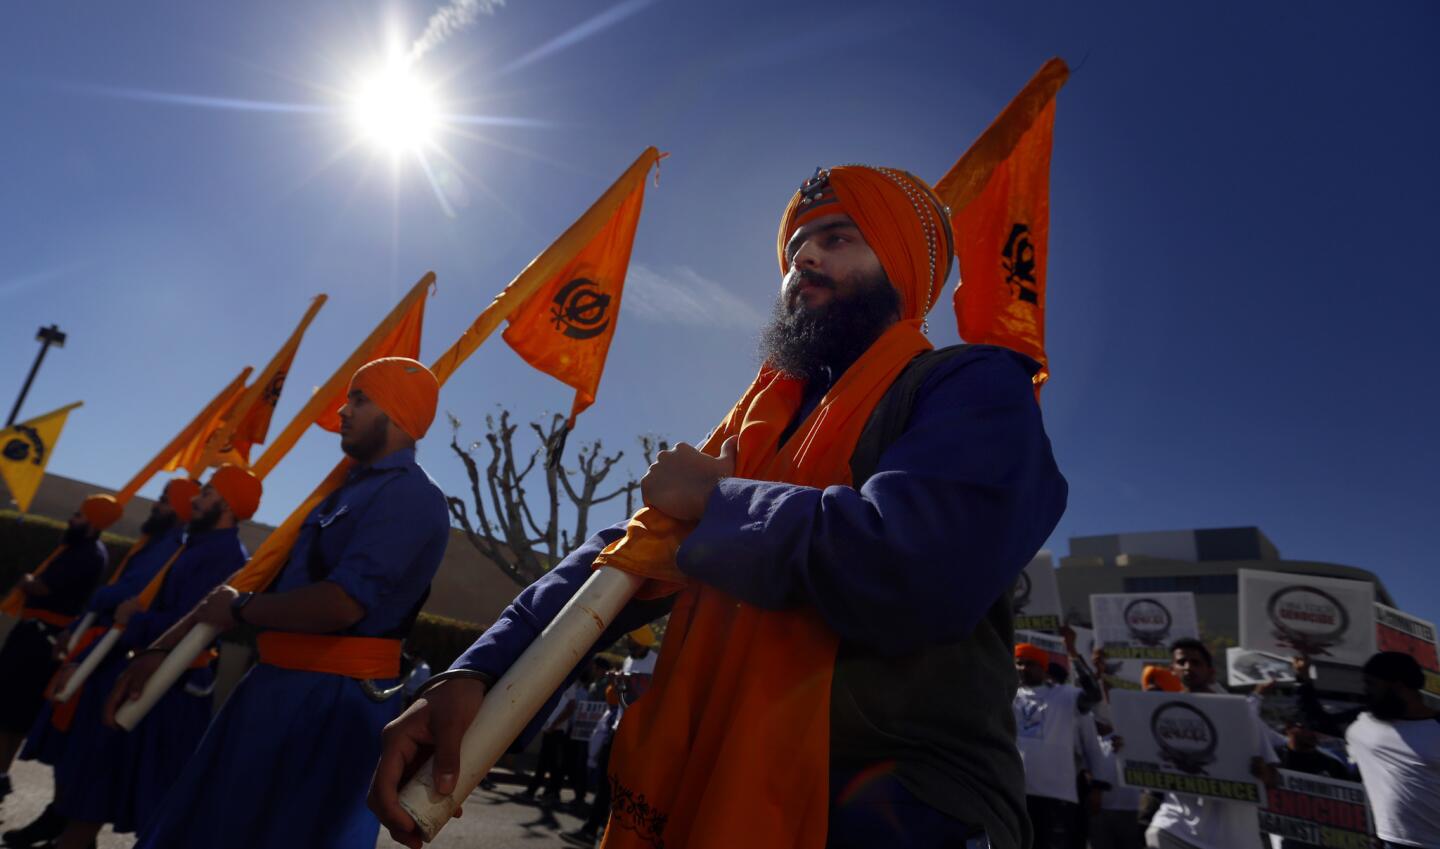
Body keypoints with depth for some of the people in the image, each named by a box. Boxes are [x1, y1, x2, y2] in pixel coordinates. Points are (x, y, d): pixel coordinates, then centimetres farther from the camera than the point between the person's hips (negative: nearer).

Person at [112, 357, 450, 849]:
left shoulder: (411, 497, -18)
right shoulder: (343, 491, 14)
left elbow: (343, 603, -29)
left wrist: (240, 610, -12)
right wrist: (162, 648, 12)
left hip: (335, 702, -9)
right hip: (275, 686, 9)